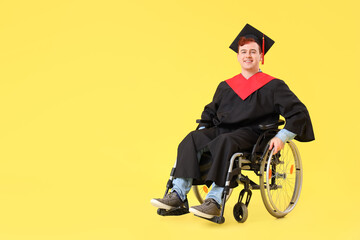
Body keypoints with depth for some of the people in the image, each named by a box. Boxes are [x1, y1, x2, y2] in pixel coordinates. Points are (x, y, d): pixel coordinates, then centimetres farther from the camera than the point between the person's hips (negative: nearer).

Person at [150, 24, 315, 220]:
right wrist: (203, 131, 10)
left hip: (251, 135, -5)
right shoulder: (226, 87, 19)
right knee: (193, 138, -24)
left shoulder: (273, 86, 5)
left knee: (225, 142, -37)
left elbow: (299, 113, -1)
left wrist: (282, 137, -14)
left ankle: (215, 200, -43)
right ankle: (178, 194, -32)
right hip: (223, 130, 5)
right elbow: (209, 112, 30)